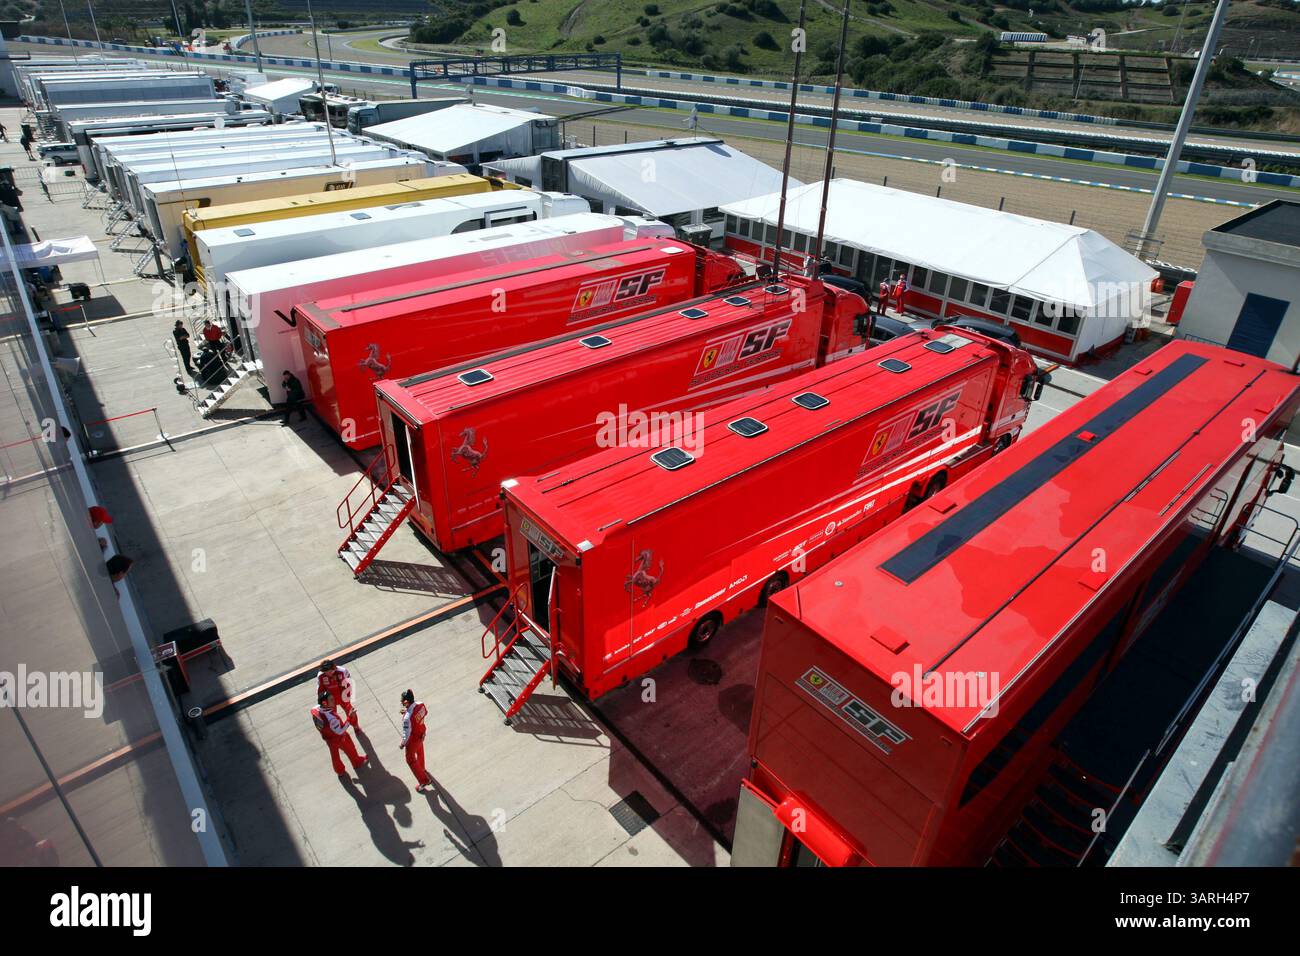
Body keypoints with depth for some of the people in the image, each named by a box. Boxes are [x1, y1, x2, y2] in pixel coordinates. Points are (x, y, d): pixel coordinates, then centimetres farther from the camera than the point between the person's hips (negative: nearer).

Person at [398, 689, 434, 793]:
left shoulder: (407, 717, -42)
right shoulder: (420, 704, -22)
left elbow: (406, 734, -29)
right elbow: (426, 713, 3)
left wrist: (403, 744, -8)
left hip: (413, 740, -7)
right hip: (421, 734, 7)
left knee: (411, 760, 19)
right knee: (420, 751, 34)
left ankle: (424, 780, 29)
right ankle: (421, 769, 61)